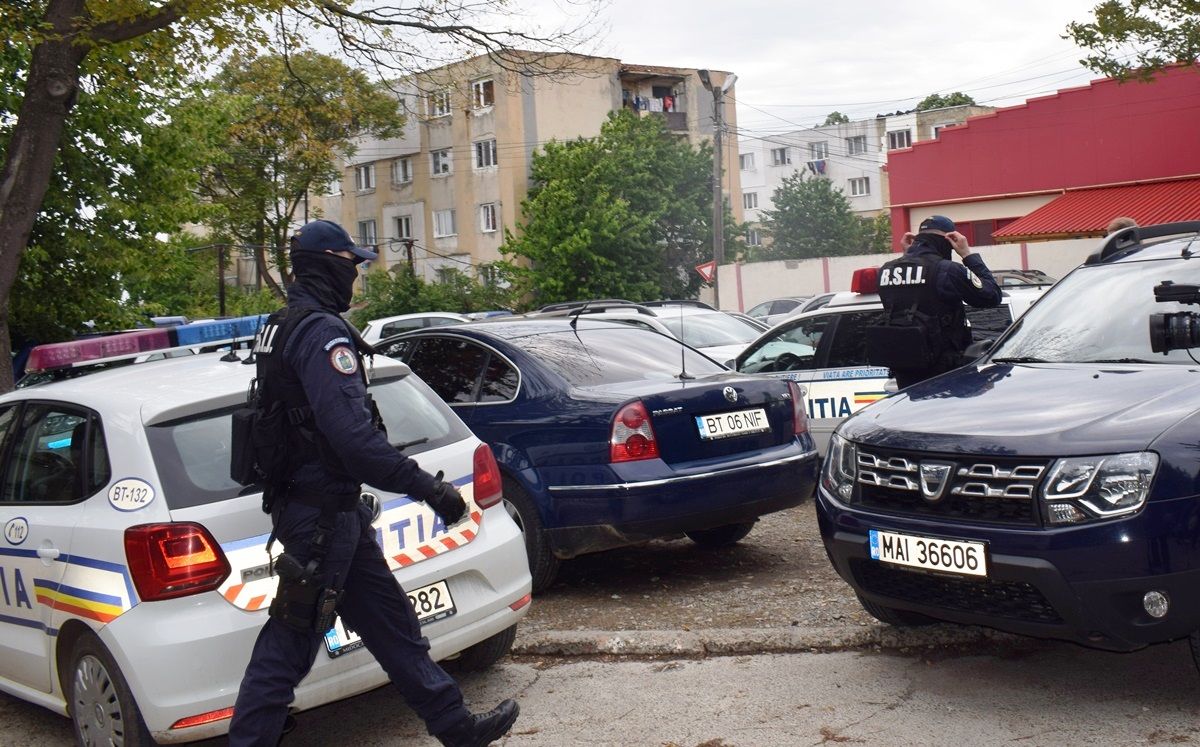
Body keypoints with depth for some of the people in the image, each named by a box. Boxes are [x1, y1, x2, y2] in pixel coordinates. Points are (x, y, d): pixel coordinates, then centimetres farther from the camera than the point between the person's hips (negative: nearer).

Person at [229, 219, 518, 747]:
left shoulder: (281, 327, 13)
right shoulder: (322, 332, -19)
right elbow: (354, 436, -28)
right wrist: (428, 488, -23)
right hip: (322, 513, -11)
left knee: (391, 620, 15)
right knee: (290, 640, -1)